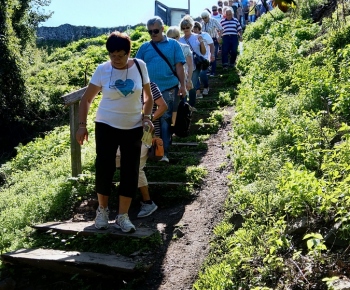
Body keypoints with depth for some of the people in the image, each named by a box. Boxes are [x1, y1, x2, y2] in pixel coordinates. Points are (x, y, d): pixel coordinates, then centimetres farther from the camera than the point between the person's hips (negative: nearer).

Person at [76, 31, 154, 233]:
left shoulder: (139, 66, -5)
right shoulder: (102, 70, -8)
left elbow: (148, 96, 6)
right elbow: (87, 99, -1)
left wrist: (147, 116, -10)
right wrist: (82, 125, -8)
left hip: (133, 128, 1)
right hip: (106, 126, -1)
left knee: (130, 171, 3)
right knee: (104, 168, 1)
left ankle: (123, 216, 15)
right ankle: (102, 210, 24)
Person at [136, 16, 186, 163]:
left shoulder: (173, 44, 4)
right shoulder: (145, 47, 9)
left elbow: (179, 66, 1)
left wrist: (182, 85, -3)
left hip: (168, 88, -2)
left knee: (165, 119, 3)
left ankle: (164, 152, 7)